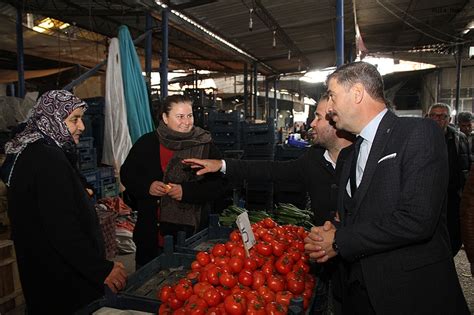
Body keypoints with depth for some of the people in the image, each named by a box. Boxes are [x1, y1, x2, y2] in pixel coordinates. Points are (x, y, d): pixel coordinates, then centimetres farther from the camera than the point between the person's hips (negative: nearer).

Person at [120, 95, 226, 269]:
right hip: (150, 231, 2)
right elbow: (126, 174, 7)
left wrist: (186, 191, -19)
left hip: (191, 230, -2)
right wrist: (147, 186, -12)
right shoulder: (147, 143, 1)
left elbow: (219, 184, -7)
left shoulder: (205, 145, -5)